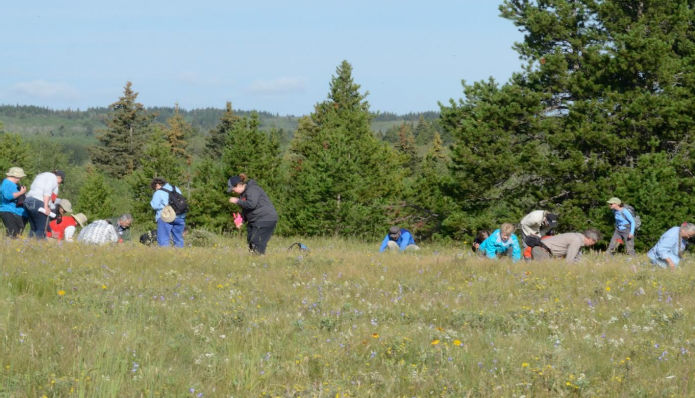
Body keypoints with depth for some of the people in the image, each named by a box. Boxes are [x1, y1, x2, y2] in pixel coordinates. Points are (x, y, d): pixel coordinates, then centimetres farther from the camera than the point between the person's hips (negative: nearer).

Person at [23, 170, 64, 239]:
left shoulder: (41, 176, 28)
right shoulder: (53, 177, 0)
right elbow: (47, 192, -13)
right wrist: (46, 207, -18)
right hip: (39, 203, -9)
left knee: (33, 228, 9)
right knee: (41, 230, -8)